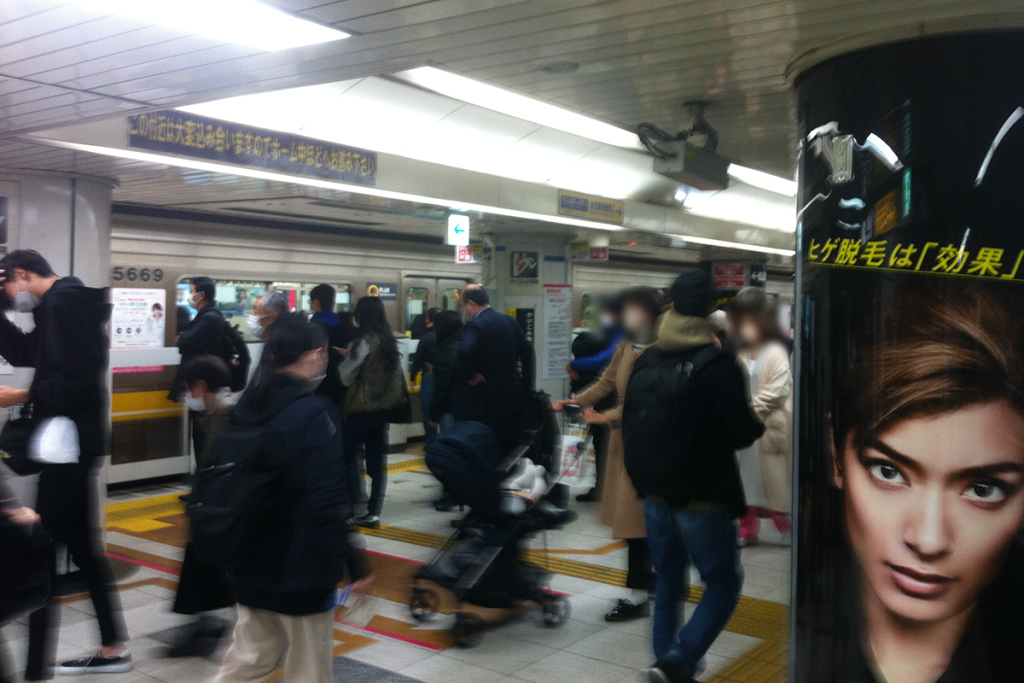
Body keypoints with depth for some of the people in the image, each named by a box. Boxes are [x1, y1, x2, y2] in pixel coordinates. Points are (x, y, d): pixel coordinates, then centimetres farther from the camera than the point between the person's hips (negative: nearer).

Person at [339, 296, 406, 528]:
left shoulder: (364, 342, -15)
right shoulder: (390, 341, 7)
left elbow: (346, 377, -6)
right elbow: (399, 373, 10)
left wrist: (344, 359, 9)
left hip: (362, 407, -7)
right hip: (384, 405, 7)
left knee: (349, 455, 4)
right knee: (377, 459, 9)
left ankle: (349, 511, 2)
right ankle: (373, 513, 11)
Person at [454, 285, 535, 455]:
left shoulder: (475, 325, -15)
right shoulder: (510, 321, 7)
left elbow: (464, 352, -34)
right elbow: (527, 351, 8)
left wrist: (465, 377, -17)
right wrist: (527, 387, 12)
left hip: (486, 402, -7)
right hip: (513, 398, 7)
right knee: (512, 451, 14)